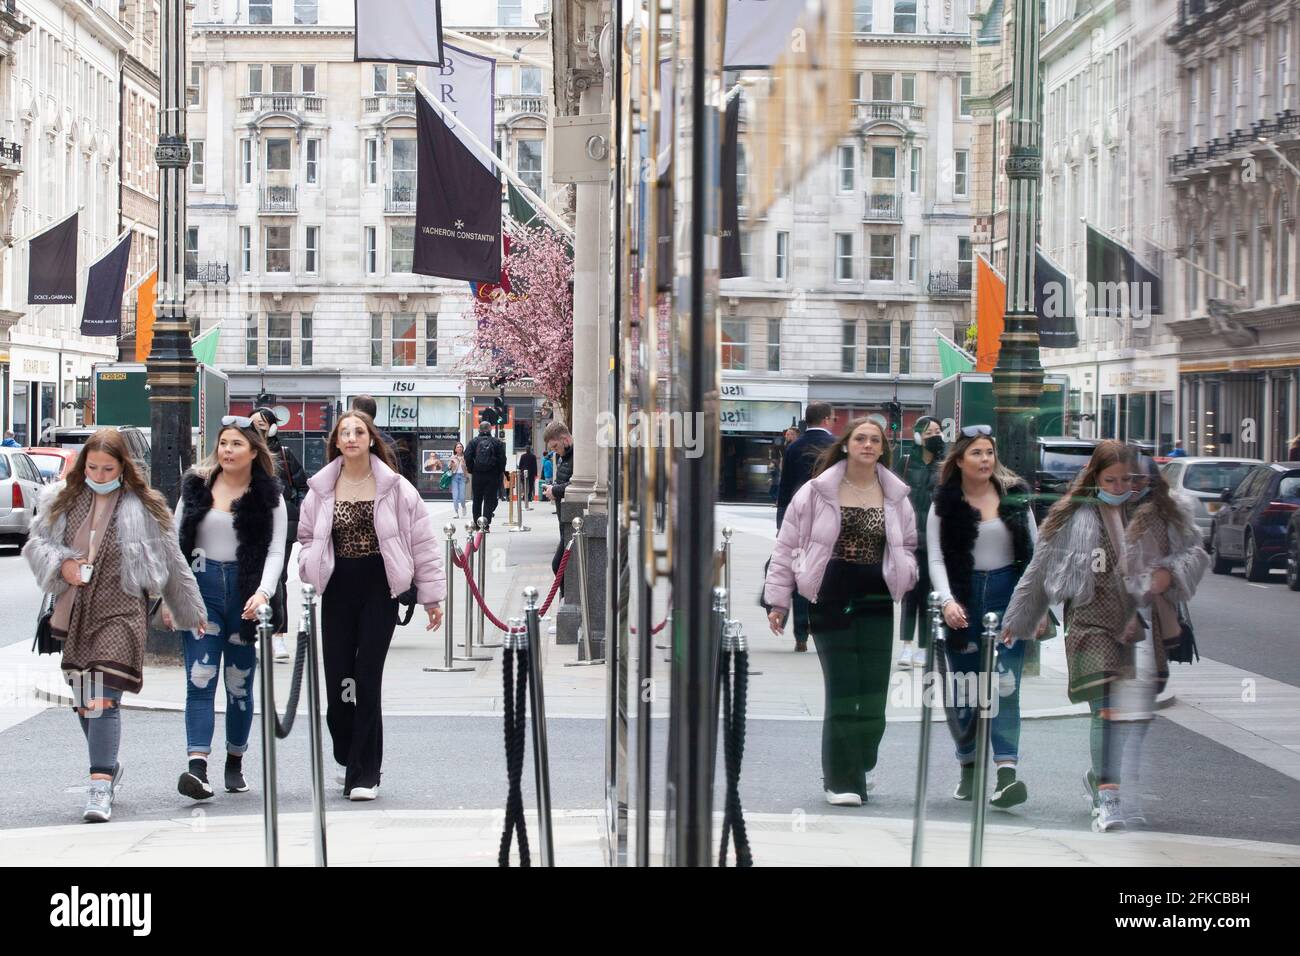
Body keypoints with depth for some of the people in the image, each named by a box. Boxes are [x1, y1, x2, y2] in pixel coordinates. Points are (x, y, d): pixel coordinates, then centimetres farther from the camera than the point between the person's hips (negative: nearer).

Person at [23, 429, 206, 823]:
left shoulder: (142, 507, 0)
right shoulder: (62, 501, 9)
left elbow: (172, 561, 7)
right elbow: (37, 543, 15)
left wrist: (191, 611, 13)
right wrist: (61, 565, -6)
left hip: (121, 612, -4)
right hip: (75, 611, 5)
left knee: (104, 698, -15)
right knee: (83, 699, 11)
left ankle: (101, 787, -18)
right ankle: (109, 765, 33)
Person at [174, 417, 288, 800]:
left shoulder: (268, 496, 3)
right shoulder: (196, 487, 9)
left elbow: (275, 551, -4)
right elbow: (176, 542, 11)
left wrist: (263, 593, -20)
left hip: (247, 594, -1)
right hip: (201, 588, 1)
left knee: (240, 684, 6)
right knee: (200, 680, -10)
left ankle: (235, 764, 21)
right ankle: (198, 768, -20)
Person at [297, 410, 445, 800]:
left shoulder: (394, 488, -1)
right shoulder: (322, 489, 7)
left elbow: (422, 540, 2)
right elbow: (306, 536, 20)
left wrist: (431, 595, 1)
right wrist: (310, 566, -1)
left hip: (380, 589, -3)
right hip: (338, 589, 3)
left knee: (367, 680, -7)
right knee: (337, 681, 1)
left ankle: (364, 774, 0)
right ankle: (351, 760, 23)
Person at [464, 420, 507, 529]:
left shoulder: (473, 441, 1)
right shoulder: (497, 442, 0)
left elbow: (467, 457, -6)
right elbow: (502, 458, -3)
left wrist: (470, 470, 4)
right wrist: (501, 472, 7)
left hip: (477, 475, 1)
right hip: (492, 475, -1)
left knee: (477, 500, 14)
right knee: (489, 500, 0)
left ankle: (477, 523, 19)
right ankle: (486, 523, -10)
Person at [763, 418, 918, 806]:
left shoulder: (896, 497, 10)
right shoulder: (817, 492, 0)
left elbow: (908, 546, 23)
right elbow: (787, 546, 3)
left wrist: (906, 575, 0)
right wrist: (778, 600, 0)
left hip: (876, 603, 3)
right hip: (830, 600, -3)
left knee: (873, 693, 3)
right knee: (842, 691, -4)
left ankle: (859, 767, 23)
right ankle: (842, 780, 2)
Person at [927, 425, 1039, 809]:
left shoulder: (1014, 496, 6)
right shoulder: (945, 504, 2)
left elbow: (1033, 552, 9)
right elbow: (936, 558, -5)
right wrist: (948, 601, -20)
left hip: (1008, 595, 0)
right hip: (963, 600, 0)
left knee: (1005, 684, -10)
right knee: (962, 687, 6)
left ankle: (1006, 772, -18)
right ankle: (968, 766, 21)